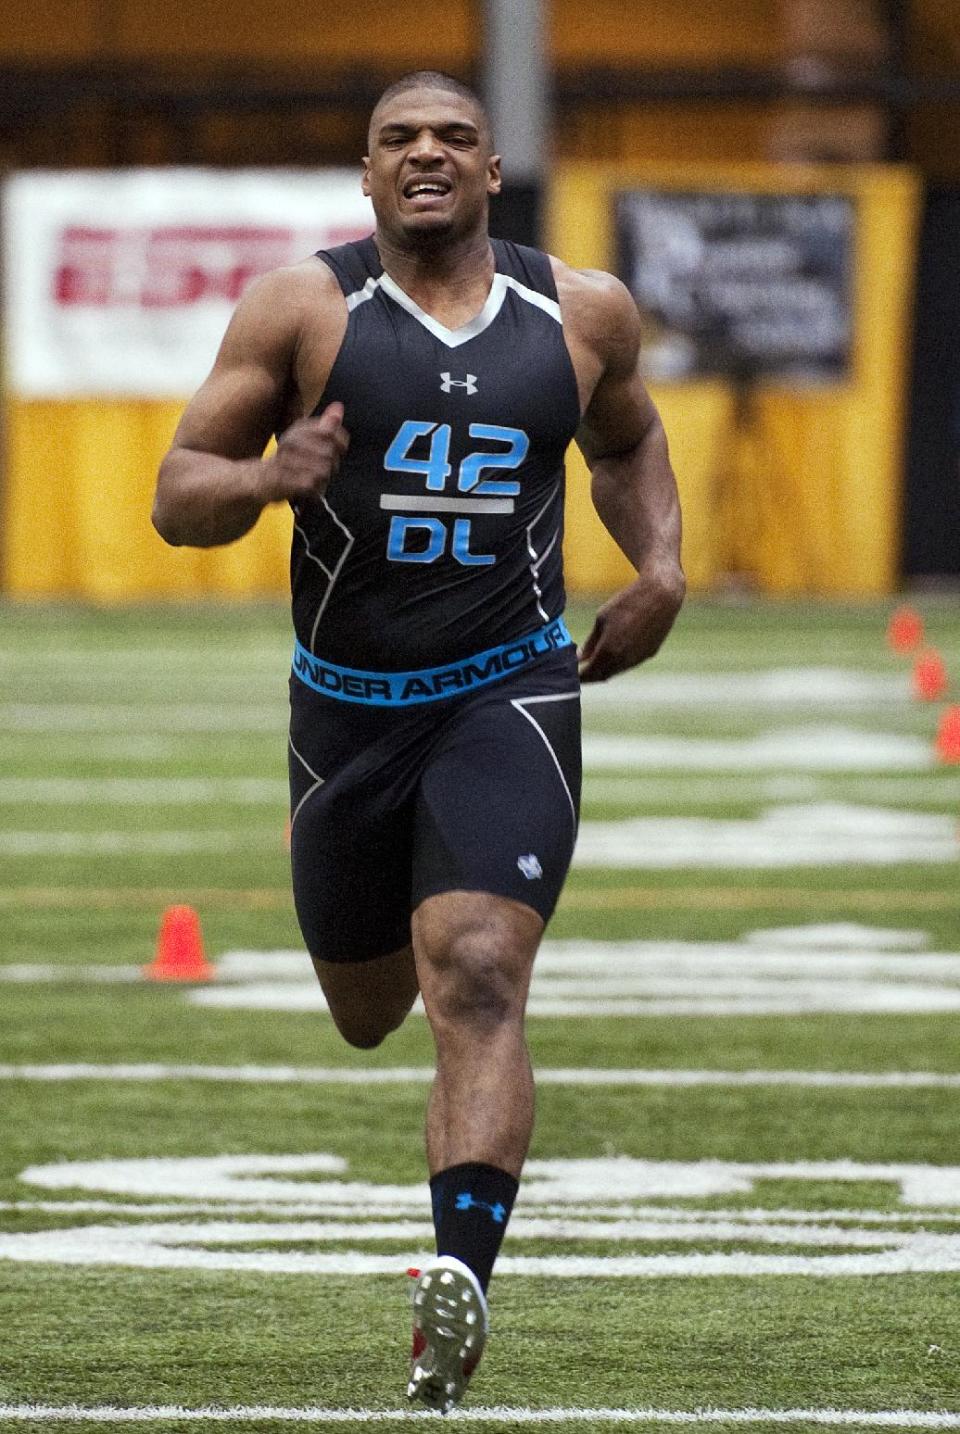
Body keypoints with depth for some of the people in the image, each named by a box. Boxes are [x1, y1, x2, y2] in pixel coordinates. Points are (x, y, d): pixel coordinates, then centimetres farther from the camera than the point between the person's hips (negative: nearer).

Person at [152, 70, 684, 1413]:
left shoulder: (583, 313, 3)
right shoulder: (300, 308, -4)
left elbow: (627, 442, 24)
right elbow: (176, 494, -3)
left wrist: (661, 566, 6)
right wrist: (265, 479, -25)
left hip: (509, 695, -1)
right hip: (347, 700, 1)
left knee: (478, 982, -19)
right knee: (368, 1010, 17)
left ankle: (463, 1275, -28)